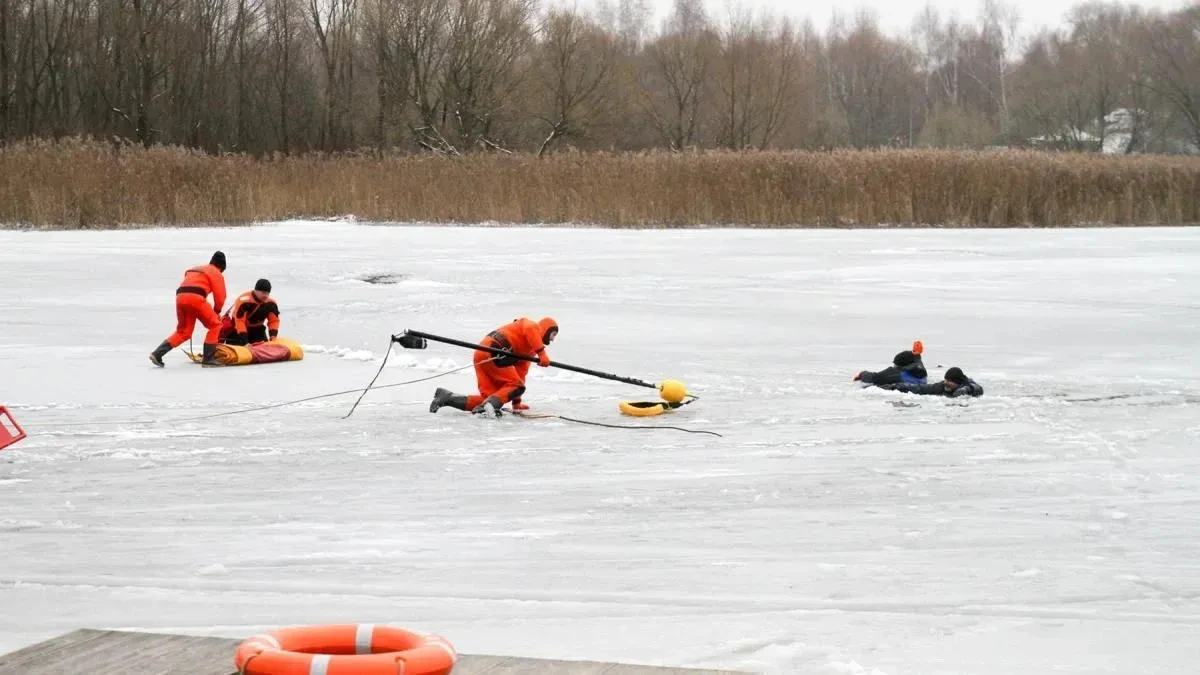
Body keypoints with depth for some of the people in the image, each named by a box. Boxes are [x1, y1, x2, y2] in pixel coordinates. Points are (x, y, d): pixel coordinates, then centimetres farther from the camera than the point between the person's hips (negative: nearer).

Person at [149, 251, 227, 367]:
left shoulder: (193, 270, 35)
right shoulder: (216, 273, 13)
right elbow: (220, 296, 7)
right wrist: (217, 311, 26)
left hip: (180, 297, 6)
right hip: (195, 297, -6)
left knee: (183, 331, 17)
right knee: (215, 325, 8)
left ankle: (157, 353, 5)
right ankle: (208, 358, 1)